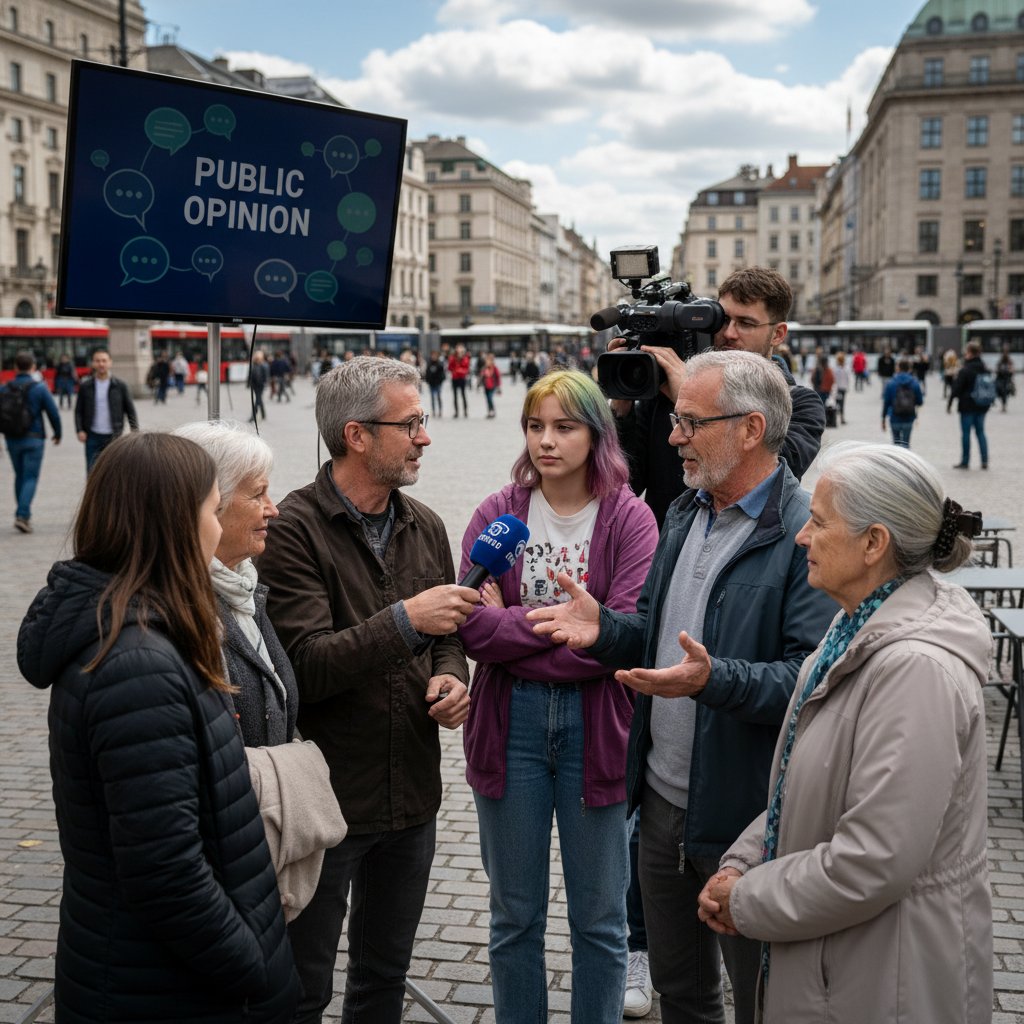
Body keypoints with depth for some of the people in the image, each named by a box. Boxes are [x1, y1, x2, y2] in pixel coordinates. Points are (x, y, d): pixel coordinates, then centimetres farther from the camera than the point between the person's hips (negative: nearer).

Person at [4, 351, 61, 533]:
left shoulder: (5, 389, 0)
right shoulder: (39, 388, -9)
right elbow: (53, 413, -7)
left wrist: (7, 432, 12)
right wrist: (57, 433, 8)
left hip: (12, 440, 4)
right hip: (33, 439, -4)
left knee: (20, 476, 18)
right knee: (31, 478, -2)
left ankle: (23, 514, 22)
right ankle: (22, 515, -16)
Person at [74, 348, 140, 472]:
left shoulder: (120, 385, 2)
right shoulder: (85, 386, 5)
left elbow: (130, 410, 3)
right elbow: (78, 411, 8)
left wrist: (135, 432, -6)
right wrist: (80, 430, -7)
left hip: (114, 437, -1)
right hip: (92, 437, 1)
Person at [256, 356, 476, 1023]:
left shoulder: (425, 527, 6)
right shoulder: (295, 530, -16)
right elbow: (306, 666, -23)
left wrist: (452, 678, -4)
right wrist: (403, 620, -31)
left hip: (412, 796, 6)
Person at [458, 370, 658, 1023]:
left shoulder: (631, 520, -6)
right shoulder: (496, 514, 1)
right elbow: (472, 629, -10)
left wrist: (510, 626, -14)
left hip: (595, 726, -2)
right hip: (510, 724, 2)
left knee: (600, 918, 12)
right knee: (515, 916, 15)